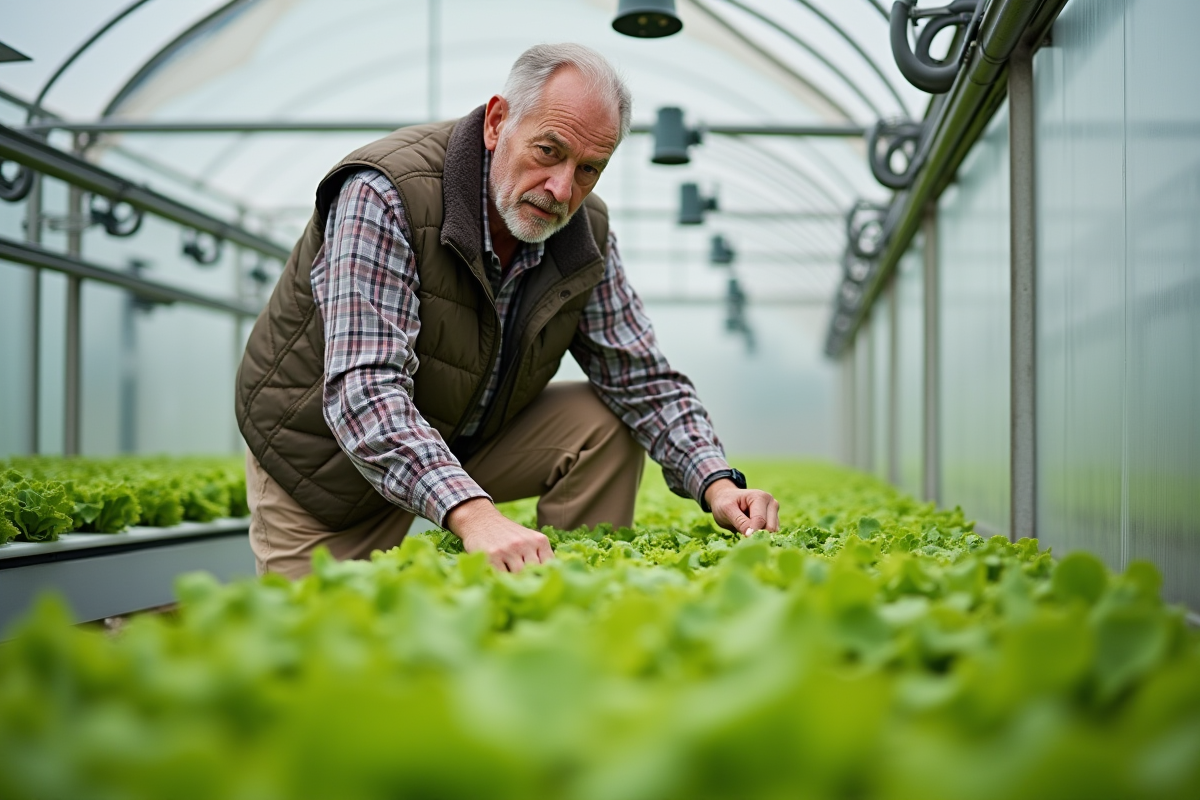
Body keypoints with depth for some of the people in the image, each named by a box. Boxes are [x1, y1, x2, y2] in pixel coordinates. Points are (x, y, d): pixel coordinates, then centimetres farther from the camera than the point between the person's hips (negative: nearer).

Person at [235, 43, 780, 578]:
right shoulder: (384, 196, -31)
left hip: (462, 445, 5)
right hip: (323, 460, -4)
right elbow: (363, 394, -41)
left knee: (605, 426, -12)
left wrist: (716, 481, -25)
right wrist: (470, 511, -54)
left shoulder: (586, 234, -12)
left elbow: (645, 383, -7)